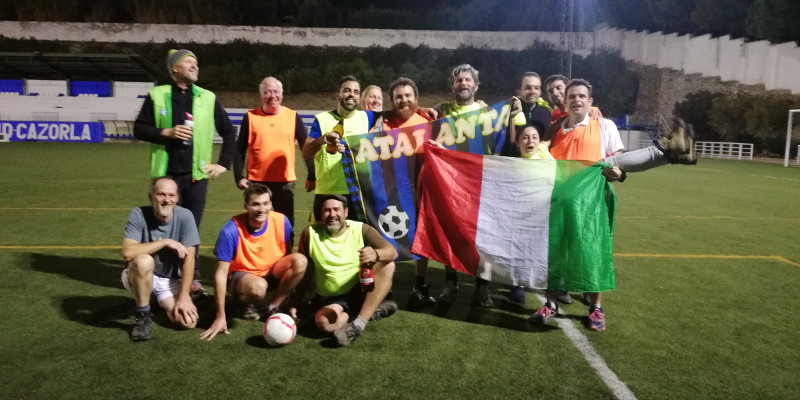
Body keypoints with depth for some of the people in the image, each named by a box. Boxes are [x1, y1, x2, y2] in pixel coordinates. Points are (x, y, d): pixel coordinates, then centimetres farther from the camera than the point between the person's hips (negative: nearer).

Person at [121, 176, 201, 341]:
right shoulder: (138, 215, -18)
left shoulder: (185, 216, -16)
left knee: (188, 321, -17)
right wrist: (165, 242, -28)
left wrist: (183, 296, -19)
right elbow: (128, 253, -30)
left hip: (171, 280, 2)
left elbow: (189, 259, -16)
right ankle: (143, 316, -12)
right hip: (140, 276, -2)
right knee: (144, 261, -37)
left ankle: (163, 302, 20)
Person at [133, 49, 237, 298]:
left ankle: (192, 279, 14)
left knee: (191, 228, 5)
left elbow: (229, 132, 11)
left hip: (196, 174, 1)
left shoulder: (208, 98, 6)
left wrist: (224, 163, 4)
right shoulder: (157, 95, 2)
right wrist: (166, 132, -13)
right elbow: (139, 129, 2)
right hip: (167, 173, -1)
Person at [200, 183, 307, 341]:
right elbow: (221, 274, -20)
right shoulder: (231, 230, -26)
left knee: (300, 261, -25)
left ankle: (273, 306, -6)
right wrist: (221, 316, -19)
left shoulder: (281, 221, -17)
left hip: (272, 273, 4)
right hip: (241, 275, -3)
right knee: (258, 287, -39)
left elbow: (289, 258, -3)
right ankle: (248, 304, 0)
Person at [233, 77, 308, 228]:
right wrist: (239, 176, -4)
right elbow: (240, 150, 4)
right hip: (257, 181, 0)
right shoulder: (250, 117, 1)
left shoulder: (293, 117, 2)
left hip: (285, 181, 0)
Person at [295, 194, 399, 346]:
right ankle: (372, 311, -10)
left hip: (361, 290, 1)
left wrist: (375, 254, -41)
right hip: (330, 298, 0)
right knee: (324, 322, -33)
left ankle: (358, 324, -30)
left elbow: (392, 252, -19)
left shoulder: (361, 229, -8)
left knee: (387, 266, -26)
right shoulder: (310, 233, -6)